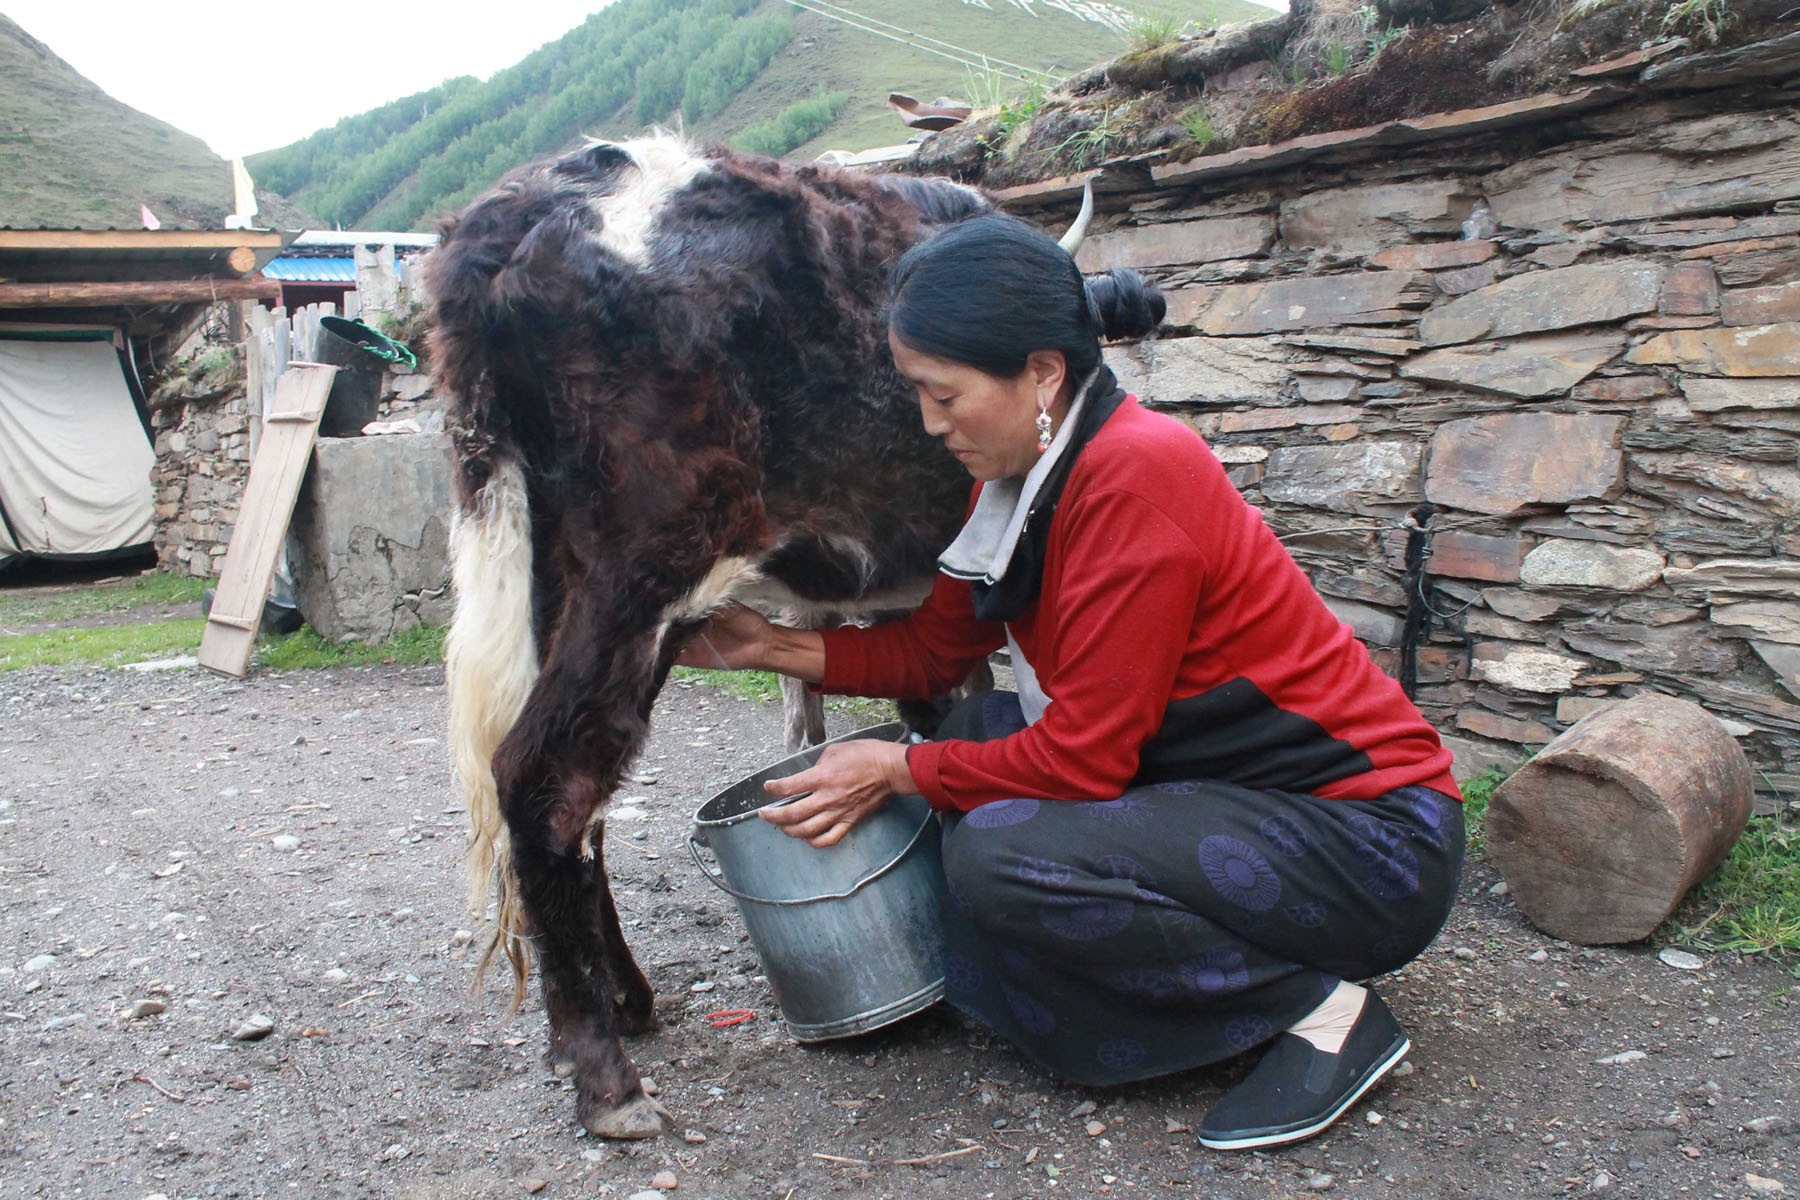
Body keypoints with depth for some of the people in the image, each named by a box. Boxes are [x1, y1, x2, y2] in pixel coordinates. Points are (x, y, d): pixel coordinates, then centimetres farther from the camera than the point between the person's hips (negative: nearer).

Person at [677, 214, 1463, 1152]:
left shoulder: (1136, 474, -24)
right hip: (1230, 787, 9)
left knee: (1003, 860, -23)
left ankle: (1319, 1001, -7)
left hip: (1372, 836, -9)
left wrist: (900, 771, -11)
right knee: (976, 732, 7)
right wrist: (777, 646, 4)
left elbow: (1084, 757, -22)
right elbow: (933, 648, 13)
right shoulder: (1025, 474, 3)